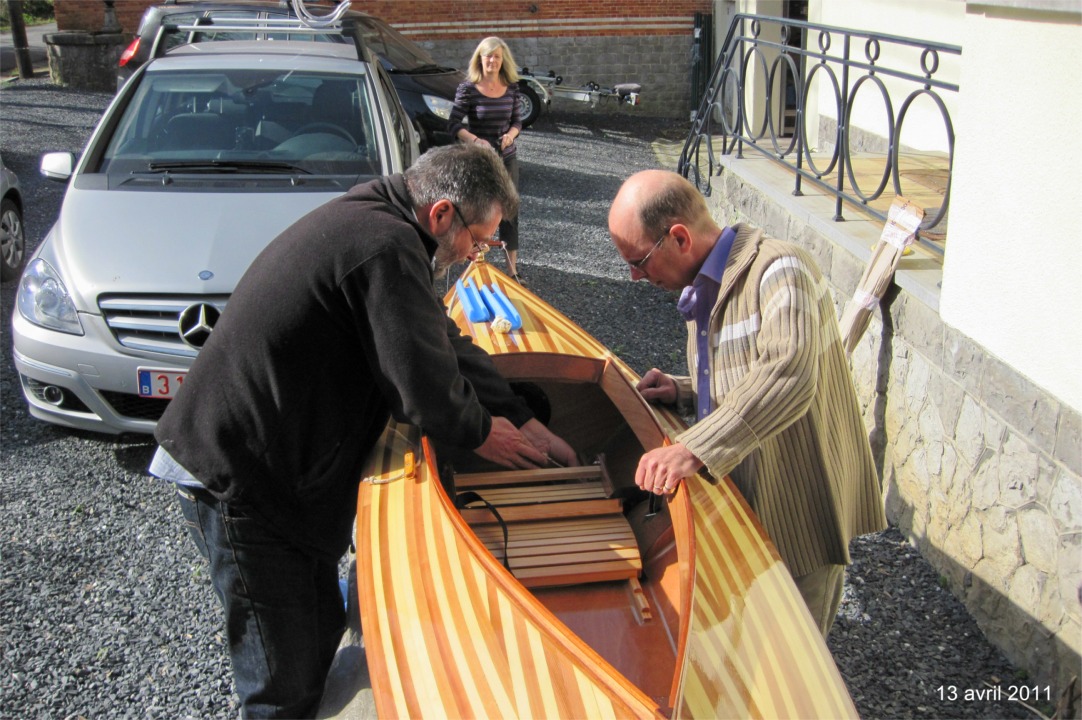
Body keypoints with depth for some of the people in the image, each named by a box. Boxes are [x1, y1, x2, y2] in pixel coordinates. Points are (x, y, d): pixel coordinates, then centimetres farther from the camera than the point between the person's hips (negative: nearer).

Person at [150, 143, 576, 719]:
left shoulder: (369, 221, 10)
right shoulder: (387, 248, -23)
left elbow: (445, 344, 14)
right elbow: (423, 384, -22)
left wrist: (526, 425, 14)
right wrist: (480, 432, 0)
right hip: (235, 476, -10)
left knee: (321, 628, 20)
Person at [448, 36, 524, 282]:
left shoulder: (511, 88, 2)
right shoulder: (468, 89, -10)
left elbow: (517, 120, 10)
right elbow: (455, 124, -10)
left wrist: (511, 134, -12)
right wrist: (474, 139, -25)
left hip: (507, 157, 4)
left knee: (509, 212, 5)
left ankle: (512, 270, 13)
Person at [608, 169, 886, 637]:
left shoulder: (778, 270, -22)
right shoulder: (701, 288, 9)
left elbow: (788, 377, -38)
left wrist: (696, 448, -45)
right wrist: (682, 393, 2)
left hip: (798, 513, -9)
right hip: (745, 506, 9)